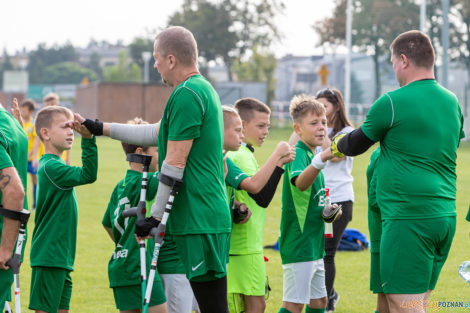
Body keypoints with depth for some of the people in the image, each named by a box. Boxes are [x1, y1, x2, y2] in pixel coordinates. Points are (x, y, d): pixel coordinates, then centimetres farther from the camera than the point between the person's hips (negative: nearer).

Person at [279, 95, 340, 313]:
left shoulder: (312, 155, 15)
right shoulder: (298, 155, -14)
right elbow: (300, 182, -39)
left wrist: (326, 210, 9)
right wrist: (321, 159, -56)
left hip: (314, 244, 10)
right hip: (298, 244, -10)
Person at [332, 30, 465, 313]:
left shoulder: (392, 103, -9)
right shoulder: (452, 102, 12)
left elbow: (355, 145, 4)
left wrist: (336, 146, 28)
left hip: (408, 218, -8)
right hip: (446, 216, 8)